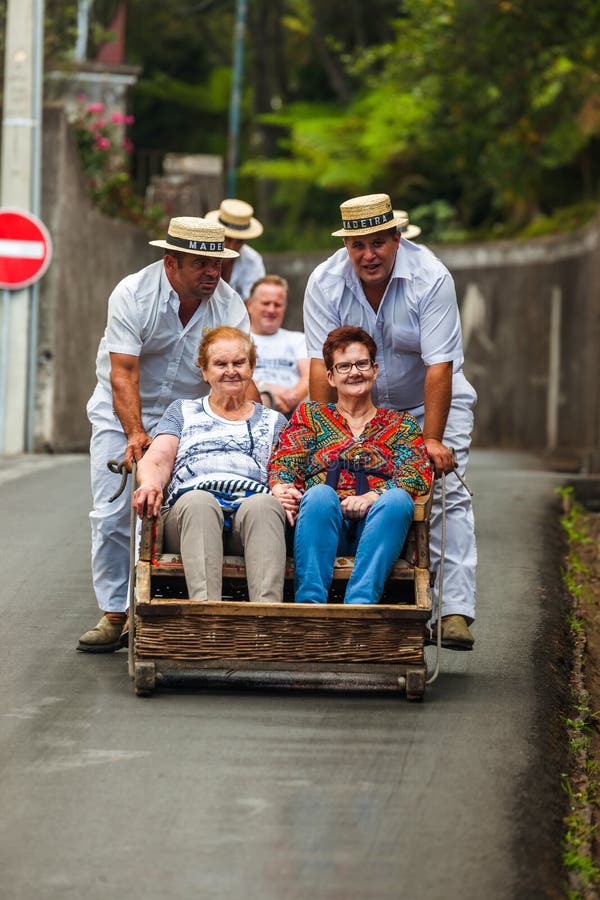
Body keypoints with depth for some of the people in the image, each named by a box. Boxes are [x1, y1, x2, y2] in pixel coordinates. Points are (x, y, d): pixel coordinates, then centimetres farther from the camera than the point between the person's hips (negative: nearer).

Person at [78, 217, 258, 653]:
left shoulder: (230, 306, -11)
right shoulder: (133, 294, -18)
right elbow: (123, 375, -24)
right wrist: (136, 435, -36)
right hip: (121, 413, -1)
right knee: (112, 515, -7)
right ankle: (114, 614, 1)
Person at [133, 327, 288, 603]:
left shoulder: (273, 421, 31)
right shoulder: (183, 411, 30)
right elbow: (156, 461, 15)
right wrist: (150, 483, -12)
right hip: (188, 511, 0)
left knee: (264, 503, -38)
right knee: (198, 501, -39)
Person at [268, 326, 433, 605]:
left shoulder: (402, 425, 24)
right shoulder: (309, 415, 26)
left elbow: (416, 477, 6)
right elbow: (282, 465, 11)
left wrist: (372, 497, -15)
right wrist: (283, 490, -15)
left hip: (379, 523, 0)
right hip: (322, 521, 0)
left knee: (397, 498, -34)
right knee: (320, 493, -35)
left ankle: (360, 603, -49)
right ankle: (309, 603, -49)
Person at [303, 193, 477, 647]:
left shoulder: (431, 277, -24)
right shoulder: (325, 283, -15)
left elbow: (439, 366, -27)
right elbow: (322, 365, -17)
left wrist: (432, 440, -32)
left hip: (431, 402, -2)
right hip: (360, 408, 2)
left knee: (447, 497, -17)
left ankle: (456, 612, -21)